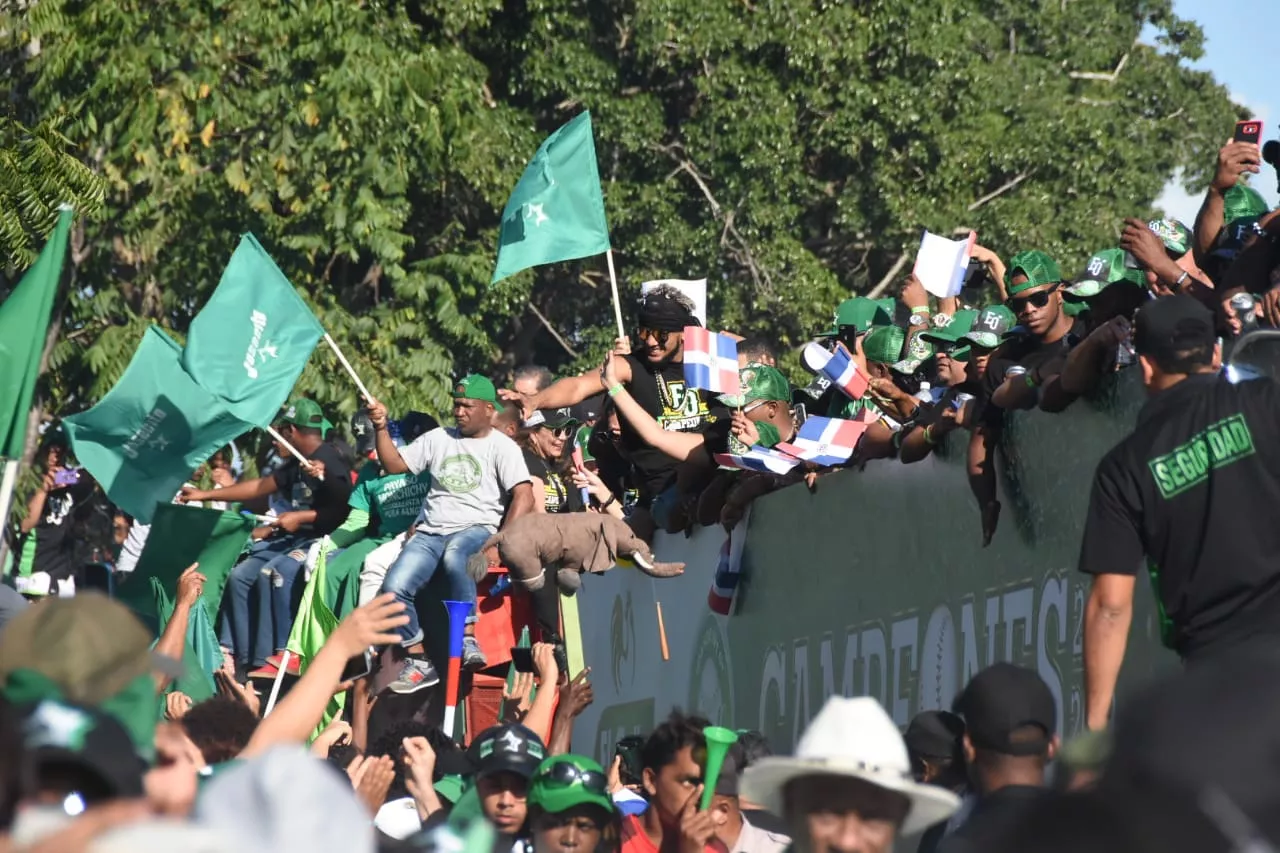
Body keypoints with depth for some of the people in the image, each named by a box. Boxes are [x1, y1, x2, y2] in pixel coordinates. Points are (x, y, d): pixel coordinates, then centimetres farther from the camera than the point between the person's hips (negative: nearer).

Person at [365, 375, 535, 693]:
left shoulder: (502, 447, 3)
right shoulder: (438, 439, 18)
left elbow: (524, 496, -8)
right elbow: (394, 464, 16)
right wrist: (381, 428, 0)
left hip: (477, 528, -5)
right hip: (430, 531, 5)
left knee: (454, 554, -42)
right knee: (394, 587, -21)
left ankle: (468, 638, -37)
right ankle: (418, 663, -8)